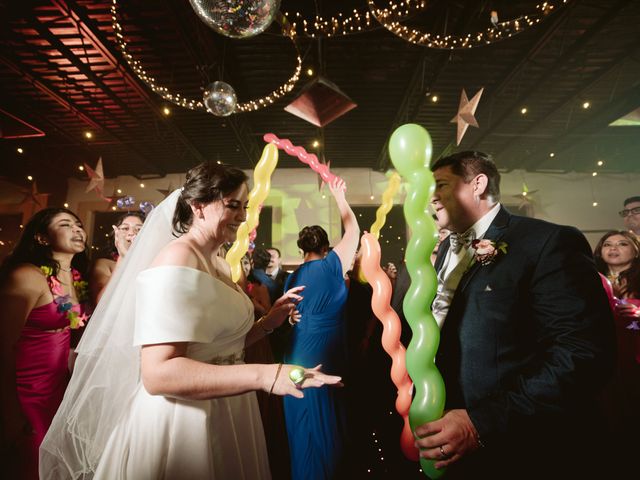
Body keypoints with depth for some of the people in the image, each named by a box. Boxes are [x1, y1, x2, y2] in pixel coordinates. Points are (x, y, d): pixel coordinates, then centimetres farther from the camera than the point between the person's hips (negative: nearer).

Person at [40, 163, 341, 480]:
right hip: (182, 422, -9)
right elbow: (159, 374, -28)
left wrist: (269, 322, -1)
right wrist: (264, 376, -33)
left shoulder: (219, 264, 7)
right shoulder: (177, 258, -20)